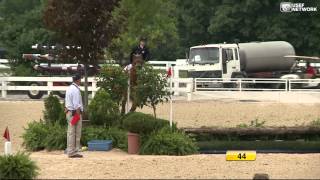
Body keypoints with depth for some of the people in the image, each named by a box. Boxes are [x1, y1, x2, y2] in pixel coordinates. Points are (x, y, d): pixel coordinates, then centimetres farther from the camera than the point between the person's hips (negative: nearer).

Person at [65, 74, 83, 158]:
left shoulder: (69, 88, 13)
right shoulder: (76, 90, -16)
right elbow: (76, 105, -19)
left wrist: (67, 110, 17)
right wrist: (78, 115, -17)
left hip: (69, 112, 10)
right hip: (75, 113, -10)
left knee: (71, 132, 10)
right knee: (76, 133, -5)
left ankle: (70, 151, 13)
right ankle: (73, 152, -4)